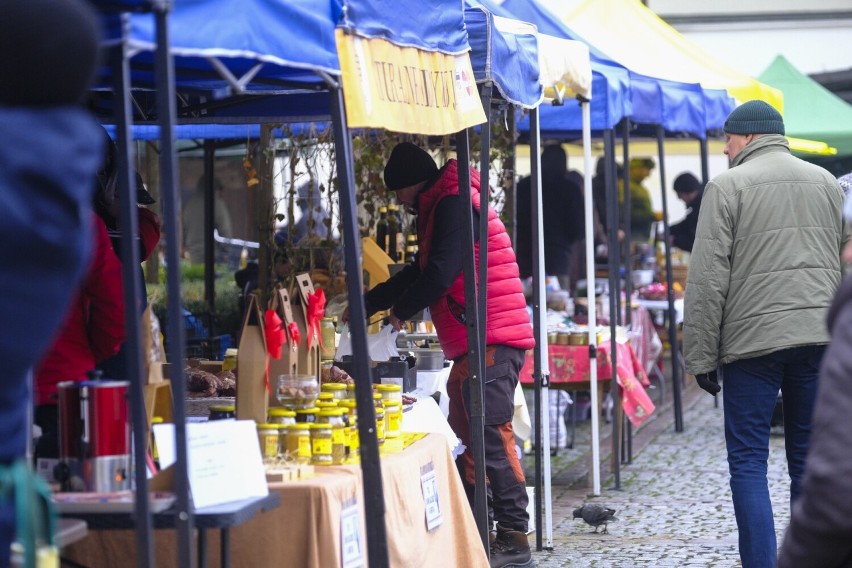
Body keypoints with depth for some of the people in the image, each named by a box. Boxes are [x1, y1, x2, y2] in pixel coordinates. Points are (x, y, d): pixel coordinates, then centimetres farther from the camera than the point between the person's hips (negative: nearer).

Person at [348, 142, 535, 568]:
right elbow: (419, 272, 30)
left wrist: (400, 309, -3)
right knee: (464, 437, 13)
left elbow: (440, 274, -18)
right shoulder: (441, 207, 24)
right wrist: (365, 306, 27)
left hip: (490, 340, -11)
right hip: (473, 344, 11)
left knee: (492, 438, -12)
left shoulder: (452, 204, -10)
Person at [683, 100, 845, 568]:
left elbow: (708, 279, -7)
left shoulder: (728, 186, -2)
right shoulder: (826, 182, 14)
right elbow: (842, 267, 16)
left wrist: (700, 355, -3)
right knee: (810, 459, 9)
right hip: (819, 338, 5)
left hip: (754, 339, -4)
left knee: (748, 461, 0)